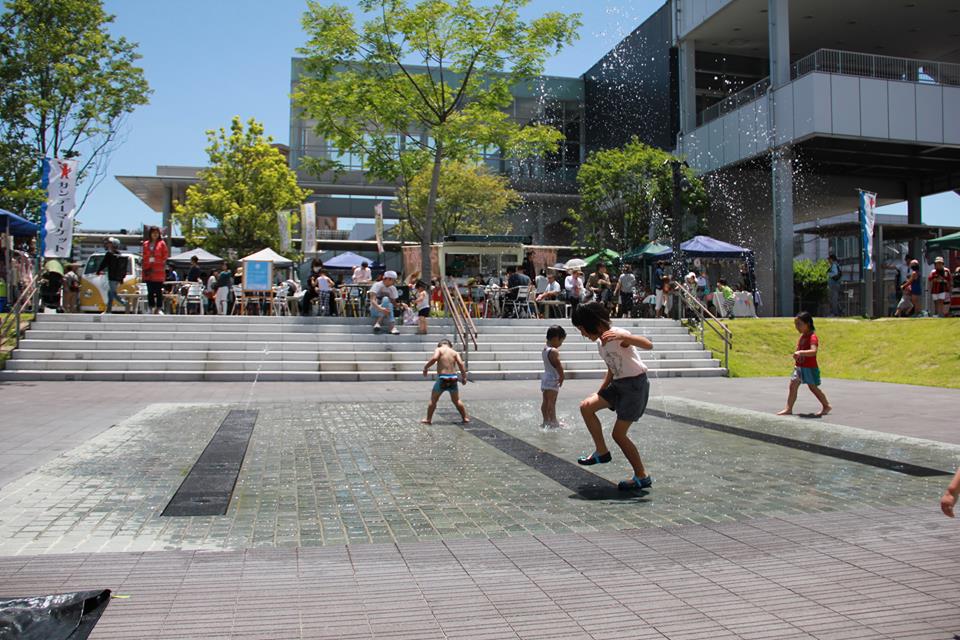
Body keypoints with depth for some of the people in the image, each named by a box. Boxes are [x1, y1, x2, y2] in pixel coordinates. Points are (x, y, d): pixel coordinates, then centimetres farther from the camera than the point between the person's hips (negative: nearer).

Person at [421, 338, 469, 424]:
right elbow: (461, 363, -2)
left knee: (433, 400, 10)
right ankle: (465, 417, 22)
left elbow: (434, 358, -18)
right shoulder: (454, 352, 10)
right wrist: (464, 377, 2)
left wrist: (425, 367, -7)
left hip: (442, 378, -3)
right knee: (456, 401, 19)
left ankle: (428, 419, 12)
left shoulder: (439, 350, 2)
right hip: (453, 378, 3)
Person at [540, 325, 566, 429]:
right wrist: (561, 377, -9)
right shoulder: (554, 351, -19)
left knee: (545, 401, 13)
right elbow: (558, 366, -21)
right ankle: (553, 421, -1)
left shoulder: (545, 348, 9)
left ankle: (546, 421, 19)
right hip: (553, 380, -9)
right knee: (551, 402, -5)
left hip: (545, 377, 9)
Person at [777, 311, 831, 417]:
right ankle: (788, 408, 0)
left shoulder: (812, 337, -19)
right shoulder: (802, 336, 8)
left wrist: (800, 352, -47)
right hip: (799, 367, 8)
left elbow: (813, 351, -36)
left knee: (813, 387, 5)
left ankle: (826, 406, 25)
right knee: (793, 385, 0)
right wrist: (796, 362, 18)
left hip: (810, 368, -8)